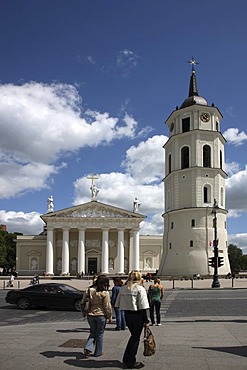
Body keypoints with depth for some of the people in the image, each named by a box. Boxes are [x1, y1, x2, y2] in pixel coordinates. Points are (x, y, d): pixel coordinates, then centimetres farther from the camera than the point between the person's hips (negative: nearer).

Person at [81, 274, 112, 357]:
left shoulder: (89, 290, -1)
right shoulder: (105, 293, -14)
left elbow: (83, 302, 6)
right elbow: (107, 307, -10)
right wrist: (109, 317, 2)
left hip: (90, 315, 4)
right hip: (101, 315, -4)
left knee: (93, 332, 19)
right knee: (100, 334, 12)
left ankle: (88, 348, 2)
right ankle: (98, 352, 19)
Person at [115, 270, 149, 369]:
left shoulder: (123, 288, 3)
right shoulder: (140, 289, -12)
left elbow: (118, 304, 6)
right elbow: (143, 307, -14)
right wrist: (146, 320, -8)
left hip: (127, 315, 5)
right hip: (137, 316, -5)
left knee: (133, 336, 23)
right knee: (135, 338, 8)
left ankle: (126, 359, 25)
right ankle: (131, 362, 15)